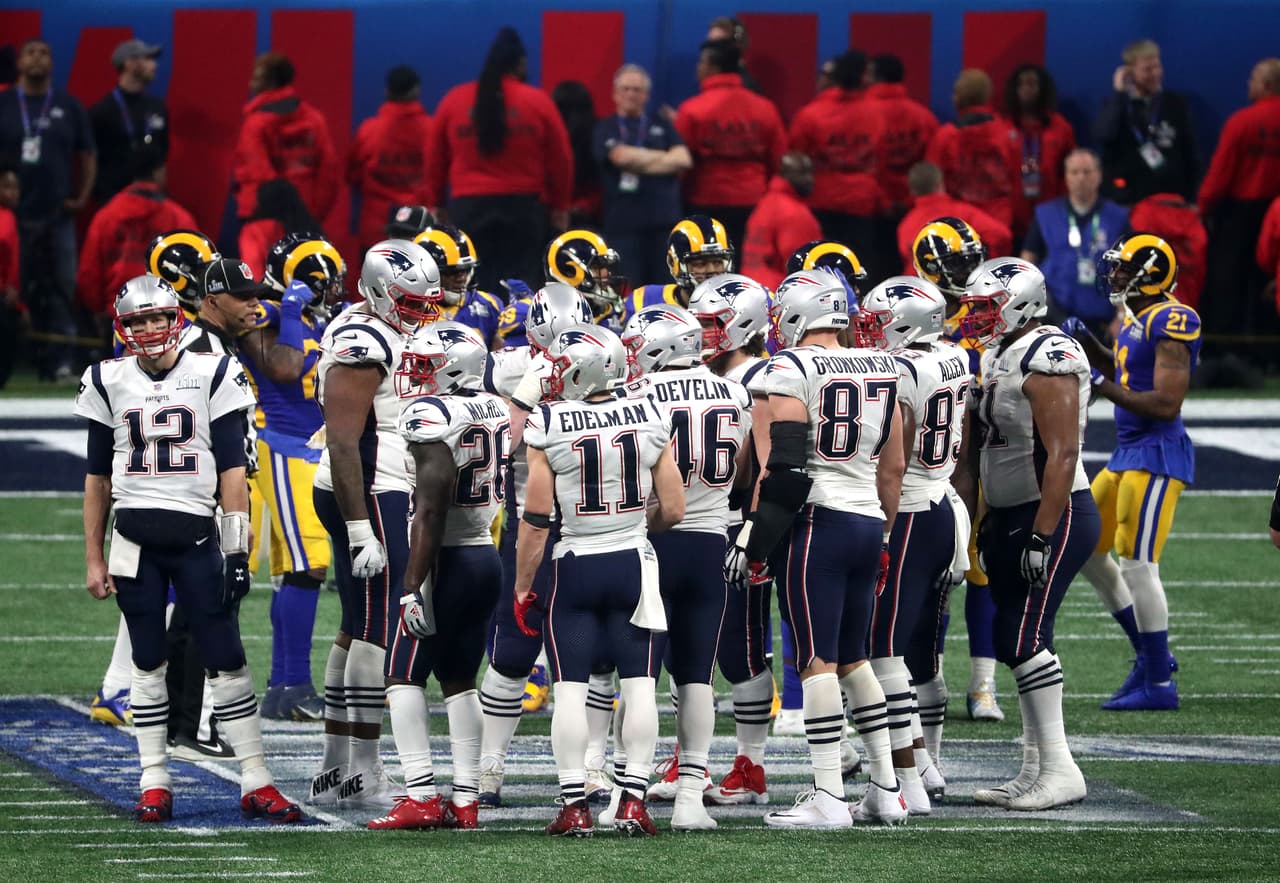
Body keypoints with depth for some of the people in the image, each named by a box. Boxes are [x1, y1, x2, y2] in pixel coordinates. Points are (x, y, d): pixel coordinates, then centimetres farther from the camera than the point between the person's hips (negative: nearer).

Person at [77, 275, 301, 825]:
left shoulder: (212, 375, 1)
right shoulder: (108, 383, 7)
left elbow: (233, 471, 1)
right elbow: (98, 477, 13)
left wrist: (237, 549, -5)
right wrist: (93, 559, 10)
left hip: (197, 533, -2)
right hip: (135, 540, 2)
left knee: (226, 659, -3)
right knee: (148, 661, 5)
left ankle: (256, 783, 1)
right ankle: (155, 784, 10)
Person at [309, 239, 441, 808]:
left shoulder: (383, 336, 16)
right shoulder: (363, 347, -16)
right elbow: (344, 443, -22)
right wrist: (361, 530, -25)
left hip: (378, 495, 11)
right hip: (372, 498, -11)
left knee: (358, 629, 12)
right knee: (378, 631, -9)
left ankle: (334, 770, 16)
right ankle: (364, 775, -8)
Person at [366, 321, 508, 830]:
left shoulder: (431, 416, -15)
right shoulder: (497, 411, 10)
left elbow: (431, 509, -21)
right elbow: (516, 493, 16)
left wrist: (413, 587, -21)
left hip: (445, 560, -8)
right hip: (488, 556, 8)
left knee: (403, 677, -1)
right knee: (460, 680, 13)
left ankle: (421, 796, -9)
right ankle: (466, 799, 10)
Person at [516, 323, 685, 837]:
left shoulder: (549, 427, -10)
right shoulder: (650, 419, -2)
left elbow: (536, 519, -8)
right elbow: (673, 510, 1)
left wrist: (523, 586, 1)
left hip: (574, 567, -2)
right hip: (633, 564, 2)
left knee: (570, 688, 3)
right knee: (638, 685, 5)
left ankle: (574, 805, 0)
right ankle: (633, 801, 0)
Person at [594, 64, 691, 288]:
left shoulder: (661, 125, 16)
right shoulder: (607, 128, 9)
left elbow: (684, 160, 2)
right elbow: (621, 156, -10)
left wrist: (639, 163, -4)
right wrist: (665, 157, 2)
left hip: (664, 218, 2)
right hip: (623, 220, -2)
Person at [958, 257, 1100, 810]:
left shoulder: (1047, 359, -17)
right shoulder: (999, 358, 14)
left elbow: (1061, 455, -21)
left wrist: (1041, 536, -24)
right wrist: (989, 525, 20)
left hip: (1053, 516, -10)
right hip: (1010, 516, 10)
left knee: (1023, 635, -13)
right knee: (1016, 640, 9)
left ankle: (1059, 769, -11)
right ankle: (1036, 769, 13)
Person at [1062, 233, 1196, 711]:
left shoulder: (1172, 322, -17)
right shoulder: (1135, 320, 12)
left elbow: (1166, 403, -21)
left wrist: (1103, 388, -17)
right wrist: (1091, 347, 13)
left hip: (1158, 453, -10)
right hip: (1128, 453, 10)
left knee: (1137, 564, -9)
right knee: (1088, 549, 15)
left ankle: (1159, 683, -1)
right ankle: (1149, 654, 23)